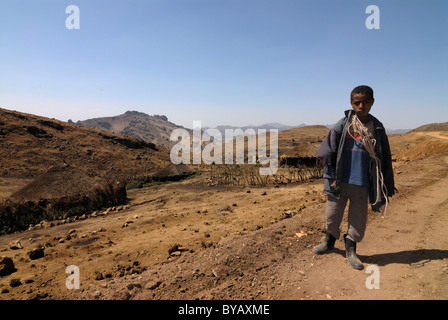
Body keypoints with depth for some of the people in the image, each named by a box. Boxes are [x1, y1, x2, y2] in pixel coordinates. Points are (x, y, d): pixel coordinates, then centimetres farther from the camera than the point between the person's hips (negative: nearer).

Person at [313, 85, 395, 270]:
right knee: (333, 213, 12)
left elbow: (385, 160, 7)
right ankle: (329, 240, 37)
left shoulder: (377, 128, 4)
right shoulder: (344, 124, -1)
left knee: (359, 218, 9)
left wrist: (386, 188, 6)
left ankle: (351, 249, 29)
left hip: (362, 184, 1)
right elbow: (328, 147, -6)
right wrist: (332, 176, -12)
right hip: (340, 181, -1)